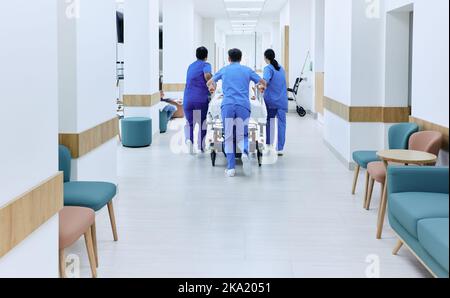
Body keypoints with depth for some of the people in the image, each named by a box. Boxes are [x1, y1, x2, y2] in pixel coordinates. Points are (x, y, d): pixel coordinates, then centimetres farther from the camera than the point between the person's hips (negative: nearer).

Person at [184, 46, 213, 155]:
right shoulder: (206, 65, 2)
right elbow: (207, 75, -20)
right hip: (202, 100, -4)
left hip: (188, 100, 4)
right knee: (202, 123, 14)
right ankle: (201, 146, 21)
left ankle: (189, 139, -10)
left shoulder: (191, 66, 21)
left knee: (190, 123, 16)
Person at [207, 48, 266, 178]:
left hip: (227, 105, 0)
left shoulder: (224, 70, 20)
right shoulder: (247, 70, 18)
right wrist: (261, 87, 50)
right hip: (243, 106, 0)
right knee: (242, 136, 6)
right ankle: (245, 153, -27)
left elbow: (210, 83, 33)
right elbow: (263, 83, 26)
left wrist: (212, 87, 56)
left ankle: (231, 168, -1)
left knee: (229, 138, 6)